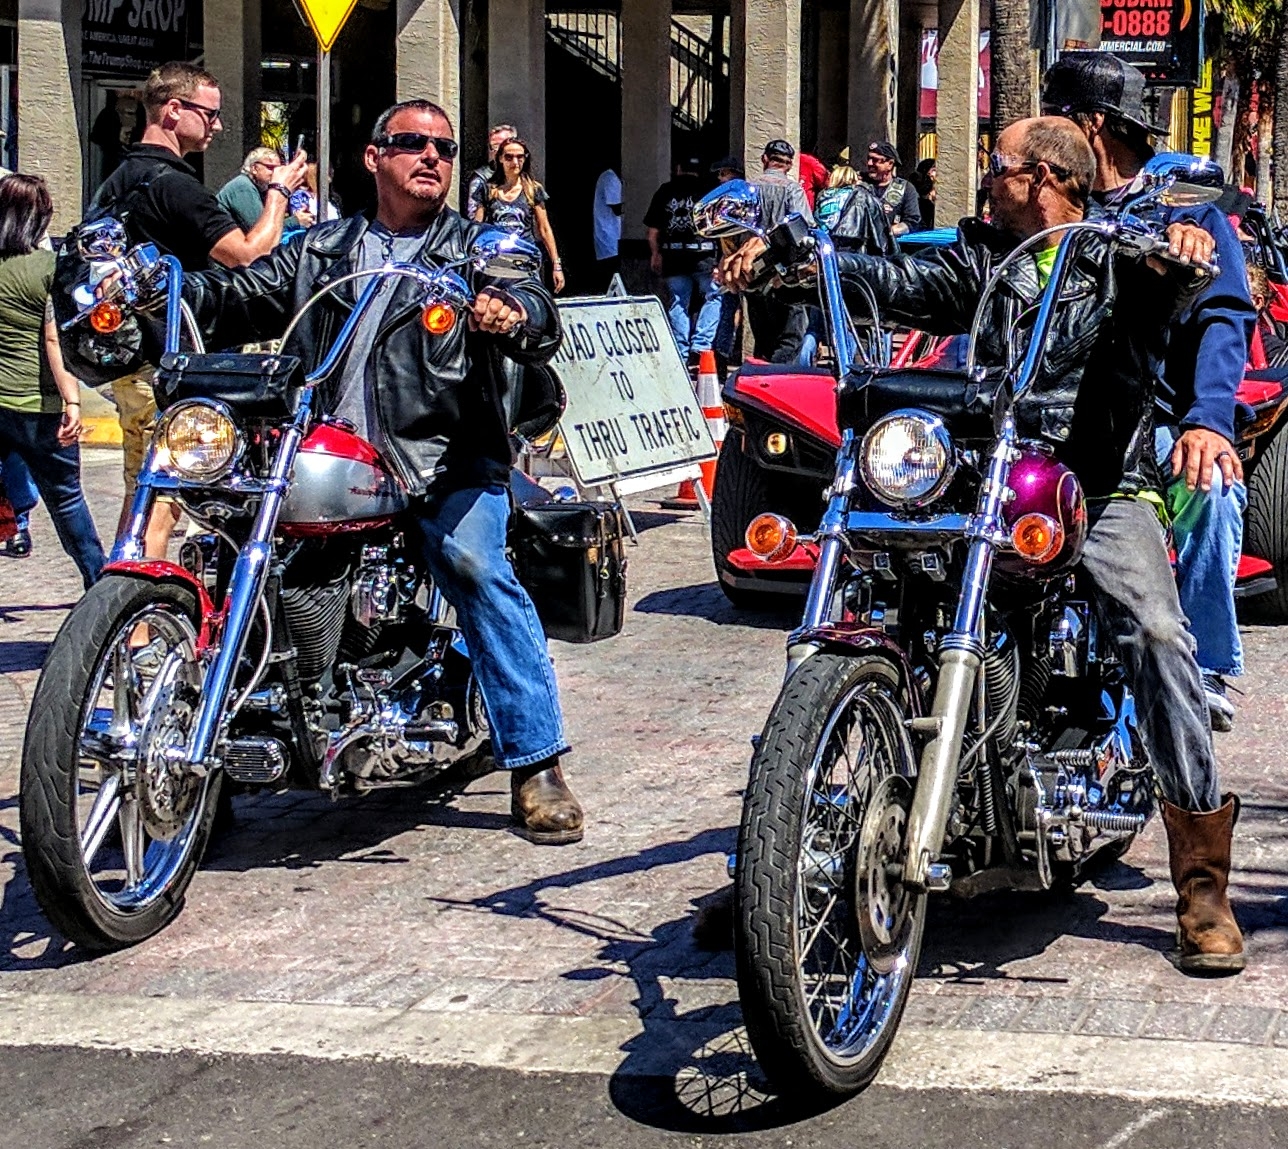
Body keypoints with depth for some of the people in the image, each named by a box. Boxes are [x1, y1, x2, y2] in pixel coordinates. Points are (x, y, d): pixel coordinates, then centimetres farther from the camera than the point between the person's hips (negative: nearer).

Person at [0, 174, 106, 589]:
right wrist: (72, 402, -14)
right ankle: (99, 583, 23)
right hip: (35, 405, -3)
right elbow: (57, 341, -14)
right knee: (66, 498, 11)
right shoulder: (49, 266, -9)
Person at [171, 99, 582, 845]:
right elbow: (243, 299, 16)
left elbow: (539, 316, -5)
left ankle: (537, 764, -21)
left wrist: (515, 315, -30)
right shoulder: (319, 251, 25)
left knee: (477, 568, -24)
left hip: (445, 460, -4)